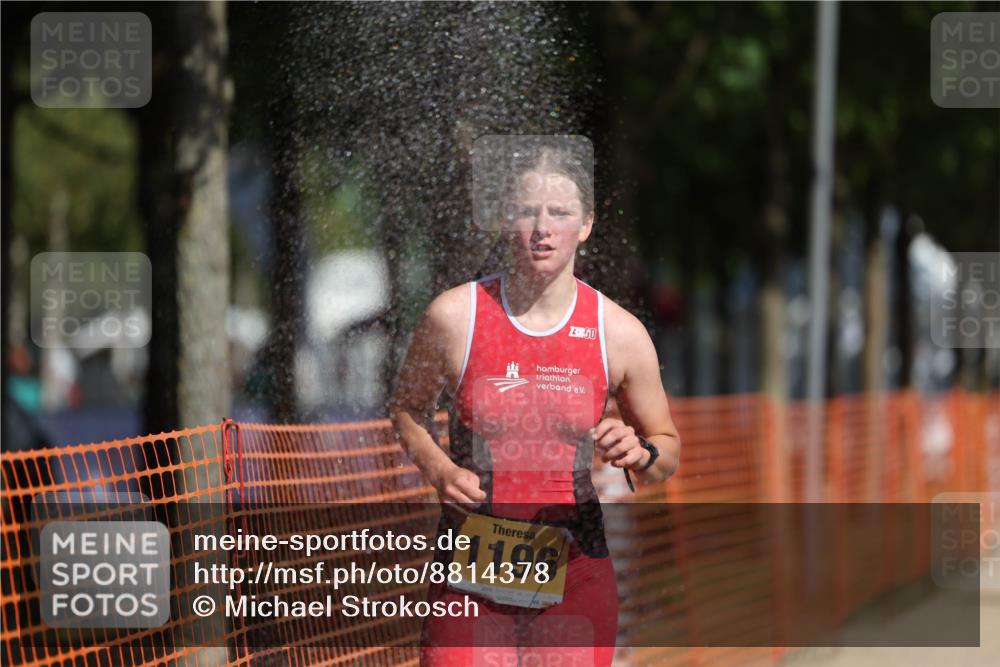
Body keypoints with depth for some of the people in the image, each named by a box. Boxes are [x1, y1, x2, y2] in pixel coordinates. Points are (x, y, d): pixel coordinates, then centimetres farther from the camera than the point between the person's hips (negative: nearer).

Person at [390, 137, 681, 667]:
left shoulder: (619, 333, 0)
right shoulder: (454, 316, -3)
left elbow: (668, 447, 11)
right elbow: (407, 408, 13)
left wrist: (641, 455, -12)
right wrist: (438, 470, -7)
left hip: (574, 571, 1)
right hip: (472, 567, -1)